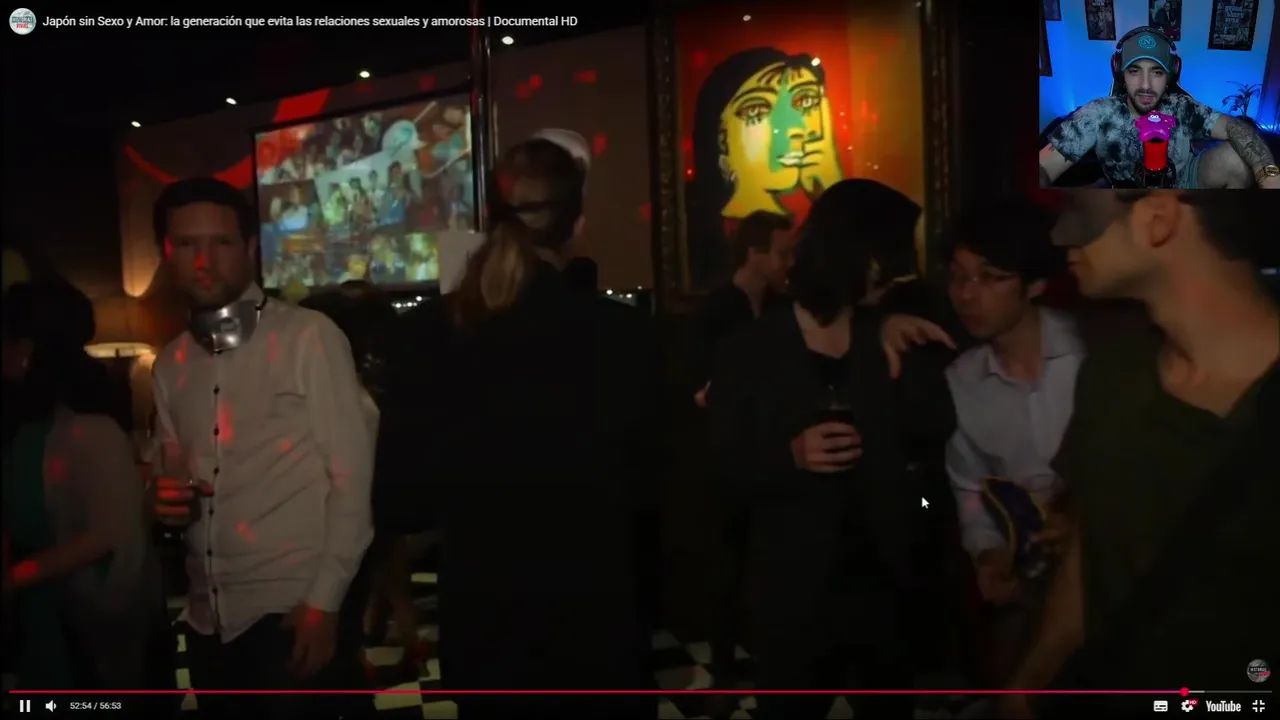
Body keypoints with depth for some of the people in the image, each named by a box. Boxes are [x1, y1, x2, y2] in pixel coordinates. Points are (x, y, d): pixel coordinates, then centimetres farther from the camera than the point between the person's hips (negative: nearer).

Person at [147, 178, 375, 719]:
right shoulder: (170, 365, 10)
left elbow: (352, 475, -9)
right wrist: (164, 497, -2)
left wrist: (324, 600, -12)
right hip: (208, 619, 5)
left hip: (293, 610, -5)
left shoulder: (310, 337, -7)